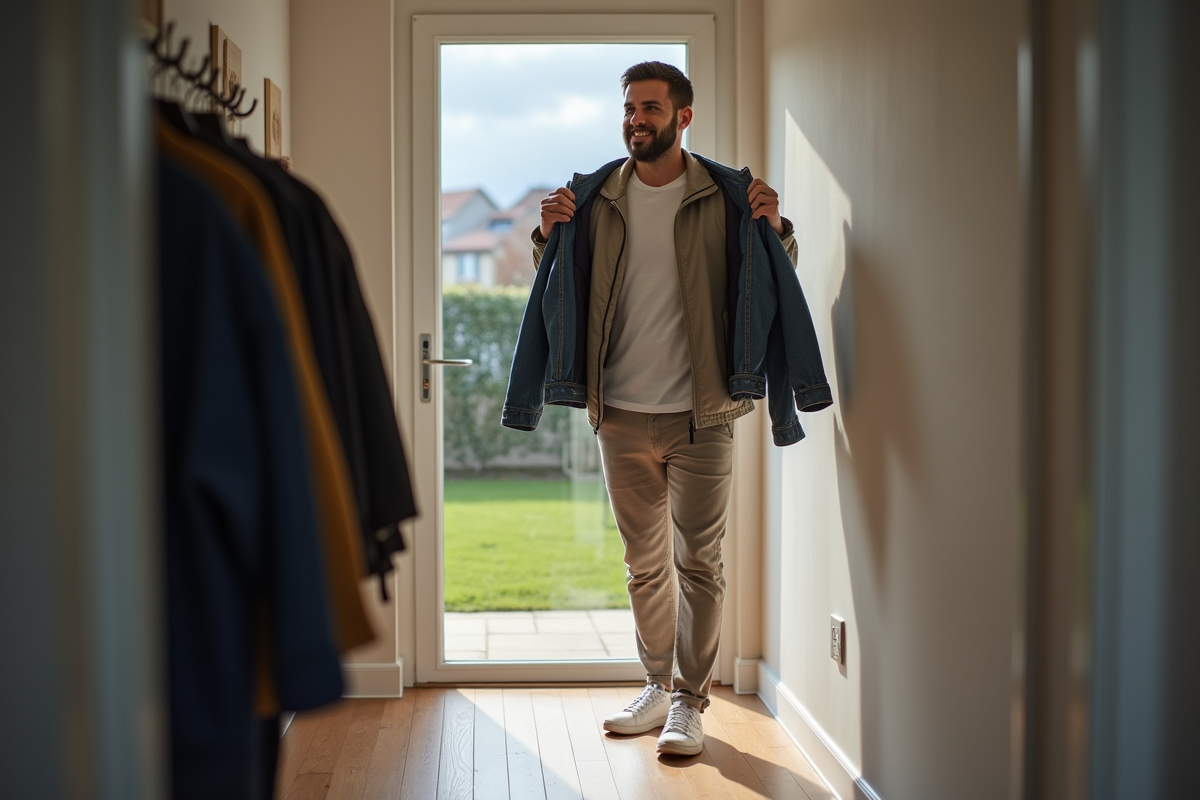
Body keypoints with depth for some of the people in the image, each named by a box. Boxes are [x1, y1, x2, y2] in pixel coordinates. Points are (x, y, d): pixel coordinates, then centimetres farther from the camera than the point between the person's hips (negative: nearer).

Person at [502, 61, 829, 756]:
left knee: (698, 563, 2)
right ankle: (659, 687, 27)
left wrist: (774, 232, -14)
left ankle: (691, 701, 12)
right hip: (622, 412, 3)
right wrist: (551, 239, -5)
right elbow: (561, 292, 13)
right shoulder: (595, 198, 7)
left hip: (699, 413, -3)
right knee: (645, 564, 14)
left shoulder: (726, 197, -1)